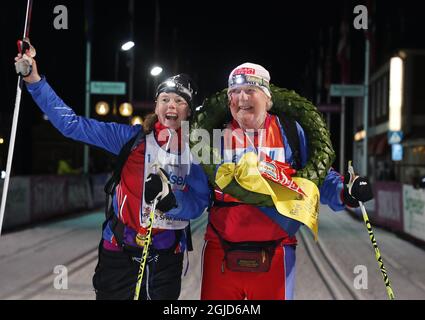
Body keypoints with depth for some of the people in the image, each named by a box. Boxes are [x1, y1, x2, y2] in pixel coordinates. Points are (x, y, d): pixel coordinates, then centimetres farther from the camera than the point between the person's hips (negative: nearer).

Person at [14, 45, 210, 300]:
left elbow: (198, 203, -5)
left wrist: (169, 197, -24)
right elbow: (72, 124, -3)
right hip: (120, 253, -1)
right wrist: (35, 81, -7)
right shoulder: (132, 137, -1)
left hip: (166, 259, 1)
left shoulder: (195, 150, 2)